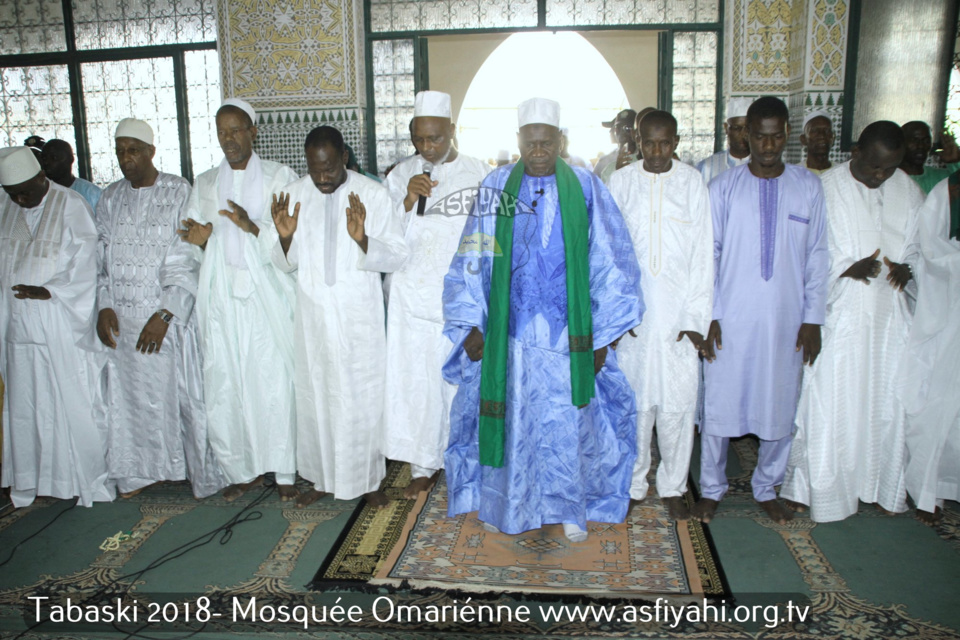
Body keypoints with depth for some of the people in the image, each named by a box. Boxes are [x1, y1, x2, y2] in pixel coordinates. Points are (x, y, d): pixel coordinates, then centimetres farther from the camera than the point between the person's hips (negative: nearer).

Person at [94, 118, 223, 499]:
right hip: (120, 318, 5)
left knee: (181, 394, -1)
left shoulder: (179, 192, -5)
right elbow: (101, 257, 13)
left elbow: (189, 259, -10)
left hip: (167, 316, -4)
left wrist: (165, 314, -16)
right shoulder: (111, 197, 11)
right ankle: (139, 471, 26)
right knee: (127, 393, 10)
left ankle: (204, 473, 13)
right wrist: (104, 306, 0)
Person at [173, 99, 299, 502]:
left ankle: (284, 470, 8)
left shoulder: (280, 177, 6)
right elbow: (190, 251, 15)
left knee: (275, 381, -5)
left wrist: (253, 227, -19)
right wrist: (200, 241, -8)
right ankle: (242, 469, 16)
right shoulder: (204, 184, 18)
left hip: (268, 296, -3)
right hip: (220, 298, 4)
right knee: (223, 385, 1)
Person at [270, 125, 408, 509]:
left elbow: (397, 257, -9)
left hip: (361, 318, -2)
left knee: (363, 399, 5)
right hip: (312, 315, 3)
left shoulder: (374, 195, -6)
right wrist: (285, 237, -16)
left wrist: (363, 239, -27)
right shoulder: (294, 195, 2)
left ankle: (368, 479, 24)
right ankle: (322, 478, 30)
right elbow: (285, 264, 6)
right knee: (314, 398, 12)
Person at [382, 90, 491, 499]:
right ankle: (423, 465, 21)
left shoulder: (481, 175, 0)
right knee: (415, 380, 5)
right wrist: (408, 201, -14)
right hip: (413, 299, 2)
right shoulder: (400, 176, 5)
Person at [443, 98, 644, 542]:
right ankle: (504, 503, 30)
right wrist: (472, 324, -2)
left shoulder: (585, 188, -1)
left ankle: (569, 506, 29)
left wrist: (604, 334, -4)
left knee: (567, 421, 8)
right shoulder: (496, 187, 2)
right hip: (510, 330, 1)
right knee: (511, 417, 10)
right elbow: (473, 260, 3)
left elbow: (609, 263, -1)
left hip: (567, 333, 0)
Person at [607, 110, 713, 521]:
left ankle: (673, 487, 20)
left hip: (678, 311, 0)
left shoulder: (693, 183, 3)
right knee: (634, 400, 5)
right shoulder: (622, 182, 4)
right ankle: (633, 484, 21)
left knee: (678, 402, 2)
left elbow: (703, 253, 2)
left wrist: (696, 317, -5)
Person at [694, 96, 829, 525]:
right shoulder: (724, 186, -1)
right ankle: (711, 487, 24)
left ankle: (767, 488, 30)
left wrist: (813, 318, 0)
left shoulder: (808, 187, 4)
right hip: (730, 319, -1)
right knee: (719, 403, 5)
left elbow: (818, 256, 5)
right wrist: (707, 315, -6)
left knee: (781, 407, 10)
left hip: (786, 321, 2)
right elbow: (708, 252, 0)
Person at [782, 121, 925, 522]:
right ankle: (811, 486, 15)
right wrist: (849, 268, -22)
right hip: (839, 313, -4)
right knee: (827, 403, -1)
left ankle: (883, 486, 27)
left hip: (890, 315, 5)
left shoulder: (908, 191, 8)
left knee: (889, 402, 10)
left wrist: (907, 268, -8)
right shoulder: (827, 188, -7)